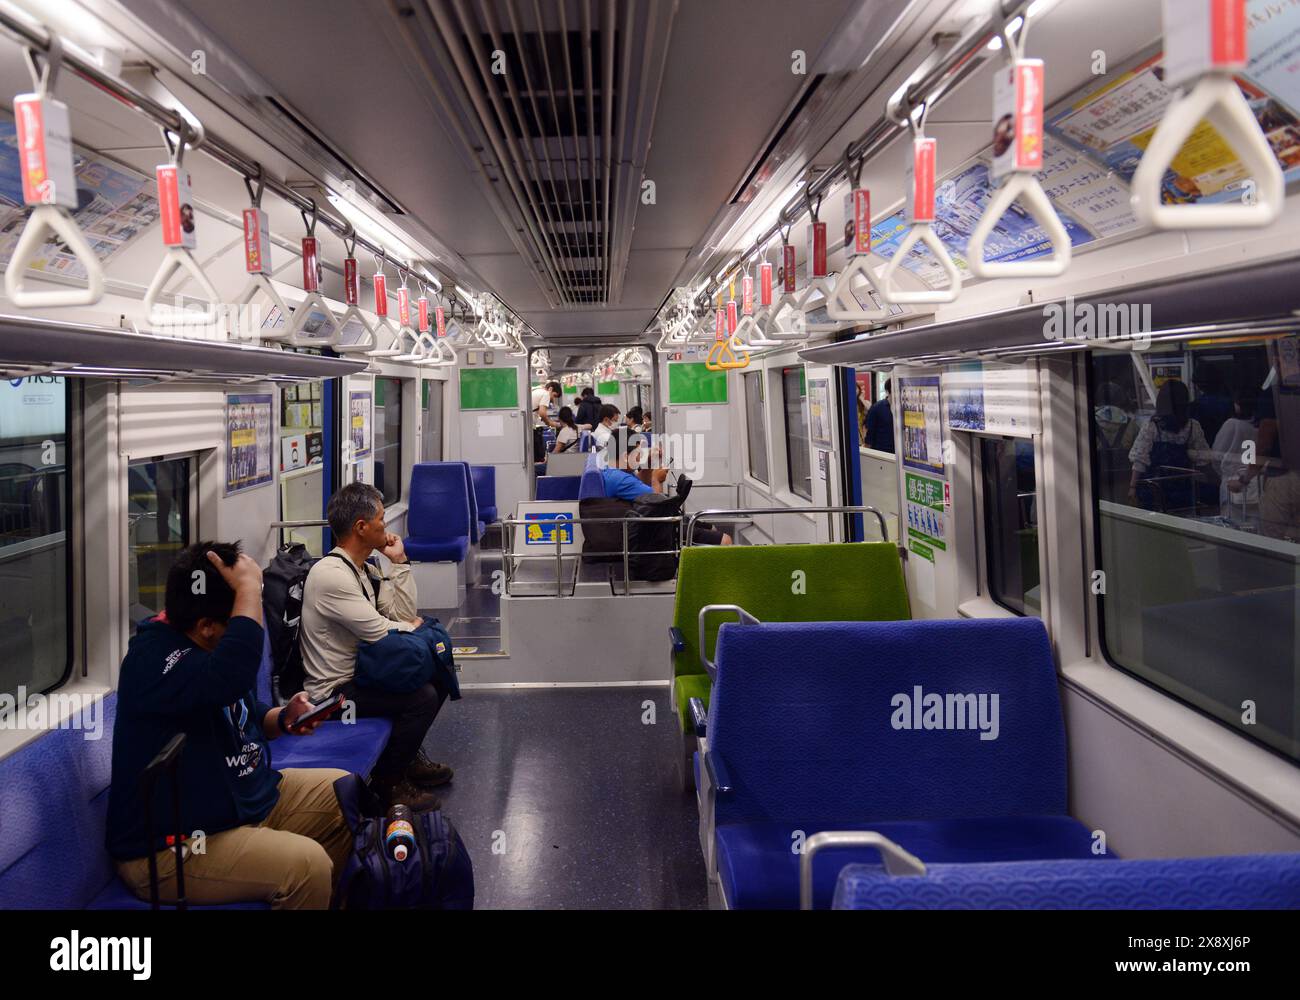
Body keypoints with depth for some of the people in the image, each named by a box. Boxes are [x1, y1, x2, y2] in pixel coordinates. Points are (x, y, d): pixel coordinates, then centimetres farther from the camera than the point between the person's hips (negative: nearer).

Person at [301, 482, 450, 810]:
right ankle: (389, 779, -2)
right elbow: (381, 633, -24)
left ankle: (409, 755, 26)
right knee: (422, 696, -22)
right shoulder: (331, 575, -24)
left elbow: (405, 615, 4)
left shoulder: (364, 570, 7)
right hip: (335, 691, -10)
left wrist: (399, 562, -1)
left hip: (358, 674, 10)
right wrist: (412, 627, -3)